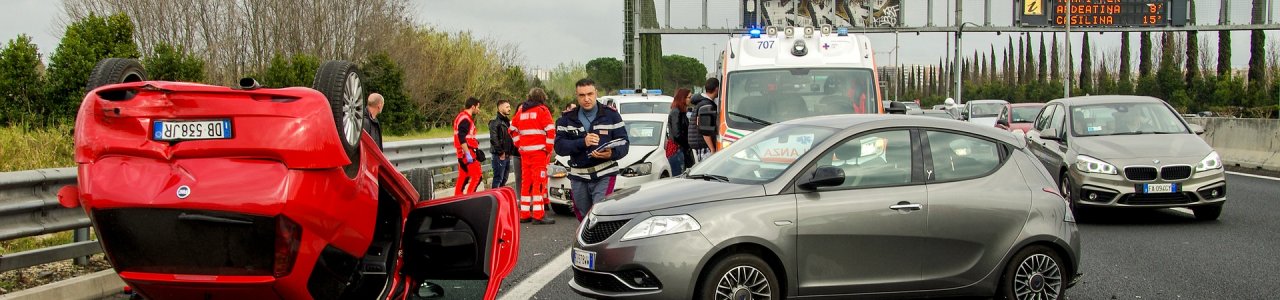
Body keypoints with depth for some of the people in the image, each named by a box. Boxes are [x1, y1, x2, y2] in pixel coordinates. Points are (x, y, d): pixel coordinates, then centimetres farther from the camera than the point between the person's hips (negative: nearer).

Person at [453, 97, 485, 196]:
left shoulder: (462, 117, 18)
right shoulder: (465, 119, -15)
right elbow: (462, 138, -23)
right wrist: (468, 154, -25)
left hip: (462, 153, 10)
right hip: (467, 151, -10)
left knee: (463, 177, 12)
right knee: (476, 176, -10)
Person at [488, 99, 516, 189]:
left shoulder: (507, 121, 19)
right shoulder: (495, 121, -10)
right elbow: (493, 139, -19)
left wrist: (511, 151, 12)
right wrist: (500, 152, -17)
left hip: (507, 155, 9)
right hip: (499, 155, -9)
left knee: (504, 179, 12)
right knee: (498, 178, -7)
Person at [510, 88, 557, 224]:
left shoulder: (521, 111, 15)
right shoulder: (542, 110, -4)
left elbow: (513, 130, 20)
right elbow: (550, 131, -12)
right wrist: (548, 148, -4)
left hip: (524, 152, 6)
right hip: (539, 151, -6)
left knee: (526, 182, 11)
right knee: (539, 182, -6)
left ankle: (524, 214, 14)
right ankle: (539, 215, -11)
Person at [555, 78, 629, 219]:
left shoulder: (611, 116, 4)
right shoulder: (567, 119, 8)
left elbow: (623, 143, -1)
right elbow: (559, 146, -4)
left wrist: (611, 153, -23)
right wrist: (582, 142, -20)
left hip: (604, 176, -3)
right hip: (578, 178, 3)